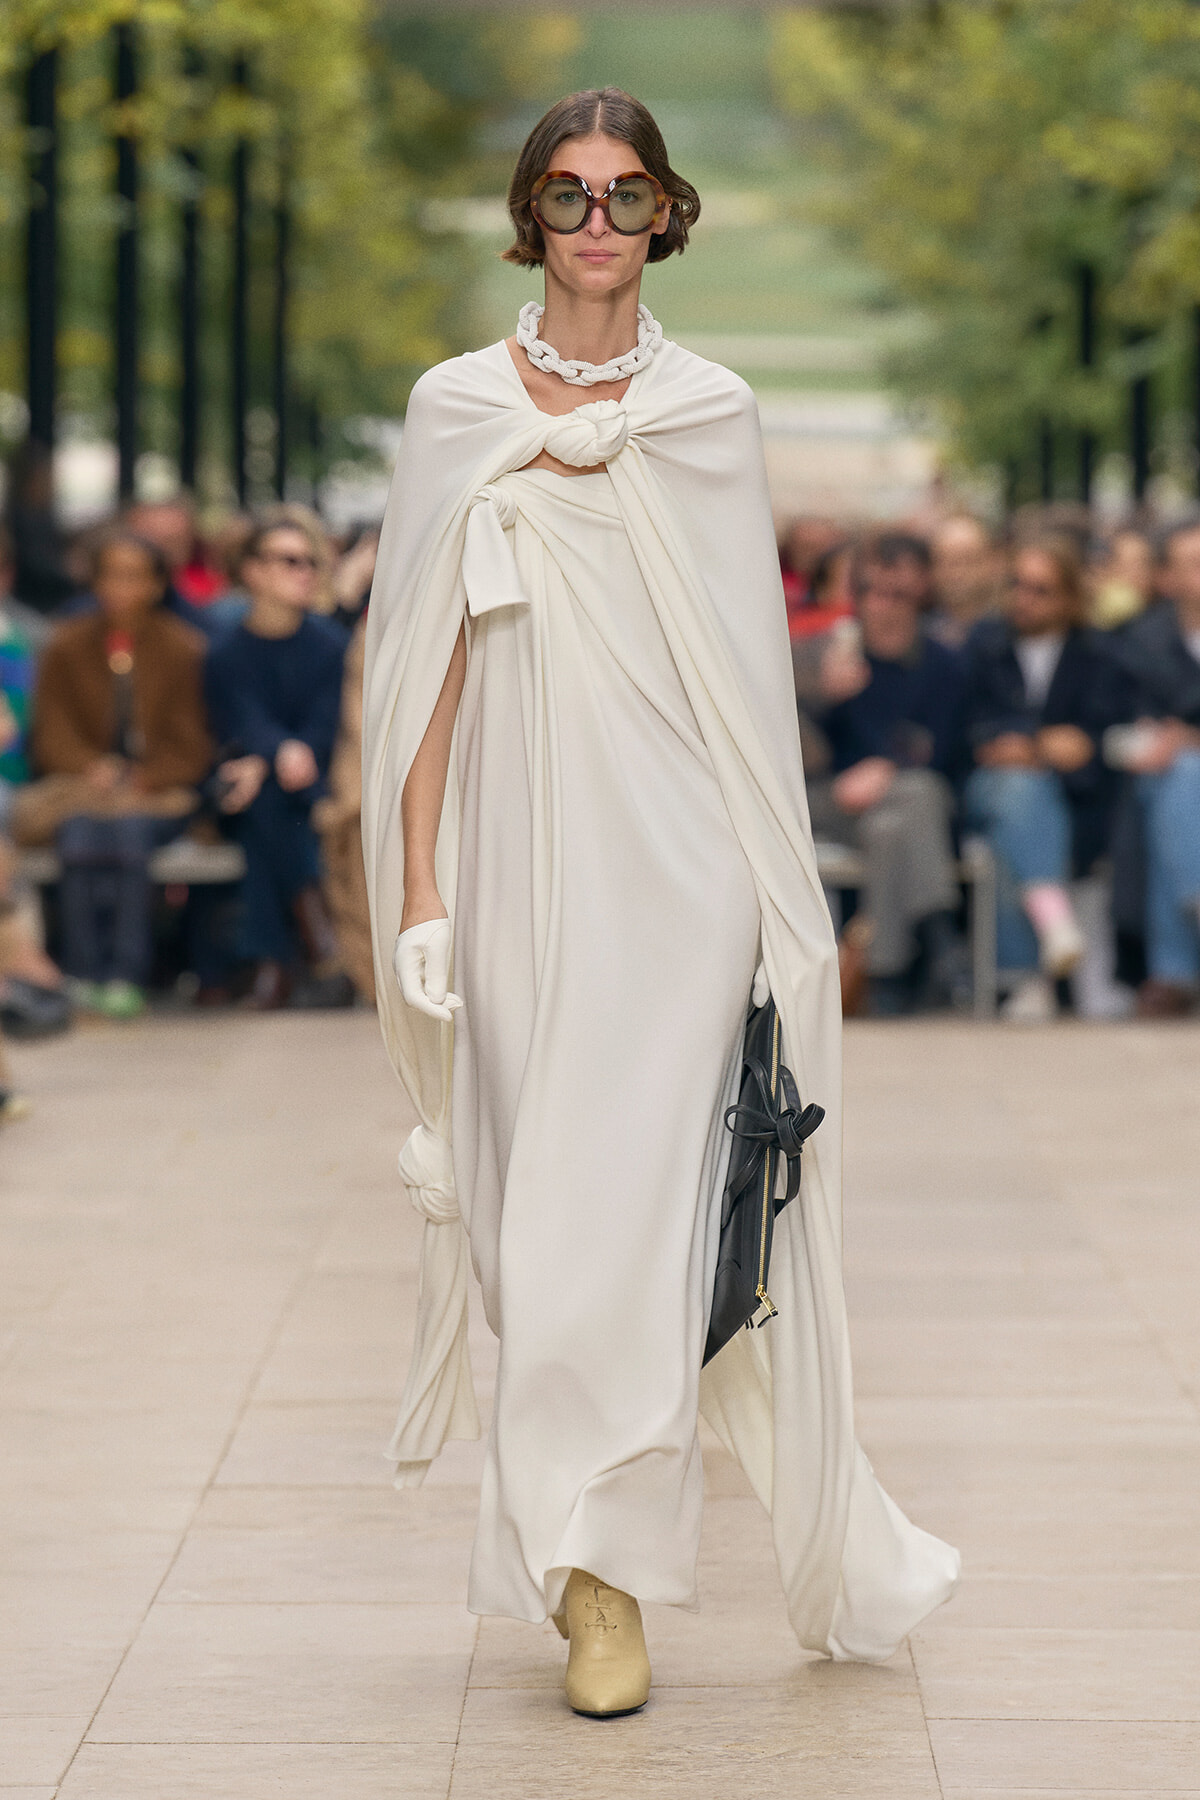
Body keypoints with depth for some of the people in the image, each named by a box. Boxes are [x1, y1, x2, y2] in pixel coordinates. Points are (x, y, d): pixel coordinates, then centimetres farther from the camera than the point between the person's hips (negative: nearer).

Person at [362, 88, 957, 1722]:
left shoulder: (713, 415, 6)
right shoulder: (458, 411, 5)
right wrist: (419, 889, -3)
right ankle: (600, 1562, 16)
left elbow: (745, 667, 10)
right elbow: (434, 661, 2)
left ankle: (601, 1570, 1)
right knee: (545, 1206, 3)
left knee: (638, 1204, -8)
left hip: (677, 866, -1)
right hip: (526, 861, 1)